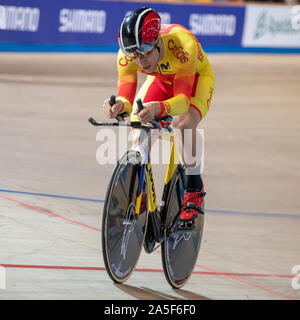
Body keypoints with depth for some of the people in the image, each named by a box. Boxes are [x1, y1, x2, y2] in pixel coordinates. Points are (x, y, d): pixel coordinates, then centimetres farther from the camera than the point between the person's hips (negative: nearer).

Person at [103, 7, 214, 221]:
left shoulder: (182, 45, -43)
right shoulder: (126, 55, -31)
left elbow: (183, 98, -45)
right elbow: (126, 96, -33)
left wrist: (158, 108, -66)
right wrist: (119, 105, -58)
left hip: (196, 78, -4)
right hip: (161, 81, 4)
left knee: (184, 124, -32)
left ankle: (194, 190, -12)